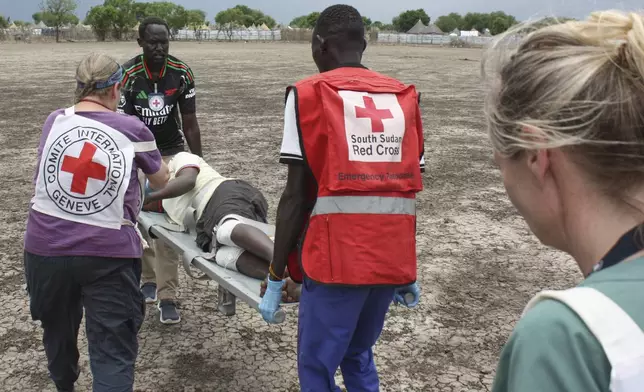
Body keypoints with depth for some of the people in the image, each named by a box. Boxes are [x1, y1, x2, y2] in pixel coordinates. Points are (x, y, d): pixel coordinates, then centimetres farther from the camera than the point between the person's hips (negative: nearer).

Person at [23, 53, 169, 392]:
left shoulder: (53, 121, 3)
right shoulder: (133, 130, -3)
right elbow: (162, 182, 14)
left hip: (45, 247, 4)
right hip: (108, 253, -3)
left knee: (57, 329, 27)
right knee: (113, 350, 1)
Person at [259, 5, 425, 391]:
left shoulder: (309, 93, -2)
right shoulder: (404, 96, 11)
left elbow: (298, 194, -7)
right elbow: (409, 190, 11)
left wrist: (276, 277, -2)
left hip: (336, 259, -5)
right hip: (394, 257, 5)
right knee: (358, 355, 24)